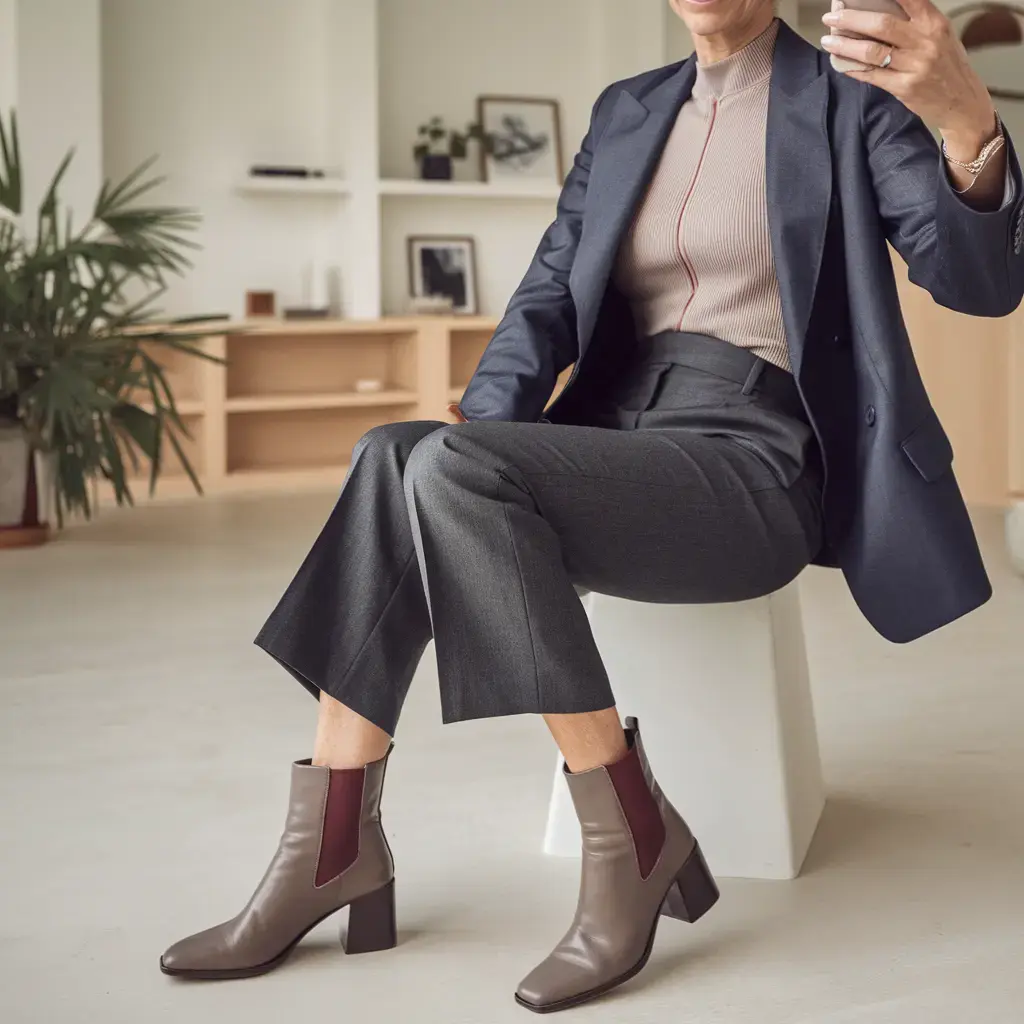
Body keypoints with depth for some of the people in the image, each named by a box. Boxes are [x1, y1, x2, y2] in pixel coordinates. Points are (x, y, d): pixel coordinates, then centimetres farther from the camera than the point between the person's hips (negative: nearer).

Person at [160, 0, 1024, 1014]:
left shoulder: (854, 99, 0)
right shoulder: (627, 112, 18)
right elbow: (549, 295, 9)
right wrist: (481, 423, -11)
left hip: (753, 466, -6)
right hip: (618, 445, 6)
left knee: (451, 470, -29)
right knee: (392, 458, -22)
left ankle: (630, 837, -20)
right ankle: (330, 849, -19)